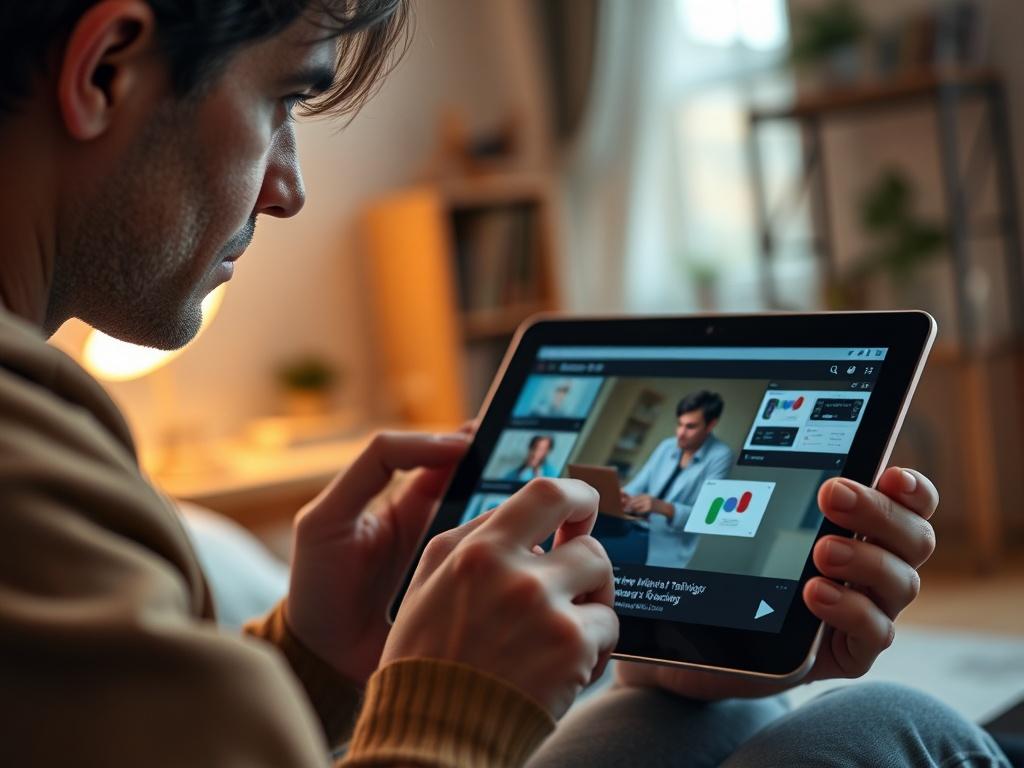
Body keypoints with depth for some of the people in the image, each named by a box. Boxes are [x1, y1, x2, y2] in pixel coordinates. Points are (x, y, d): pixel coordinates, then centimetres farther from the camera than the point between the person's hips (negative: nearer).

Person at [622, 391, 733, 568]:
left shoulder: (720, 456, -7)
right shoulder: (667, 446, 12)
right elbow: (637, 486, 8)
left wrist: (661, 507, -28)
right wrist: (623, 497, -16)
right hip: (640, 541, 6)